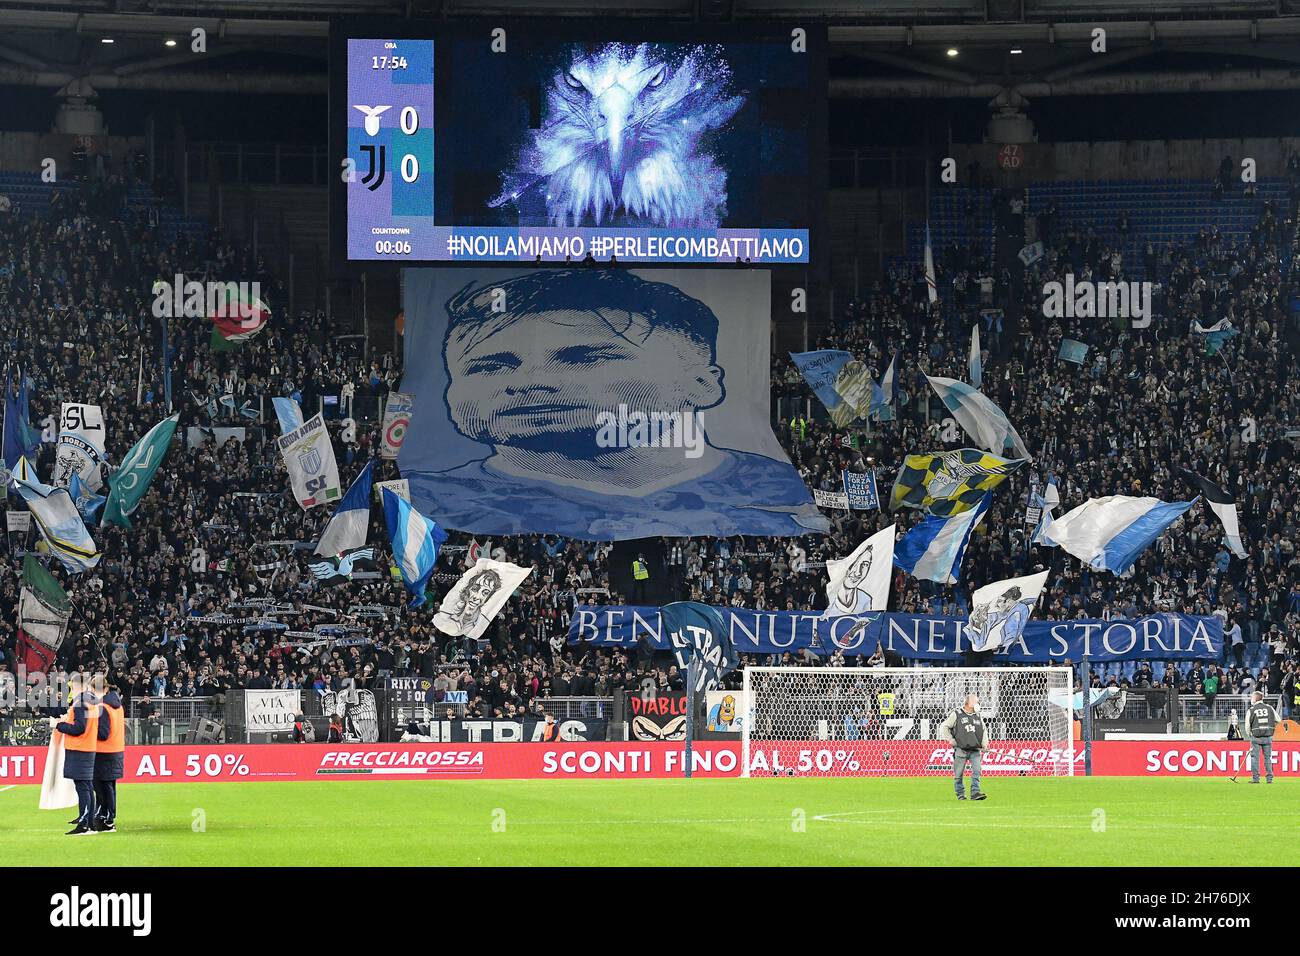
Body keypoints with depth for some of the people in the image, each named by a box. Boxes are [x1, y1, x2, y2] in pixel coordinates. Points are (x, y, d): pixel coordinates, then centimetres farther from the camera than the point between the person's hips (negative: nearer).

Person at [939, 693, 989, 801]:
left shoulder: (978, 716, 14)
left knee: (976, 772, -11)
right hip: (961, 750, -3)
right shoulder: (956, 715, -1)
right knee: (958, 774, 2)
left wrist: (984, 745, 12)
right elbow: (943, 727, 3)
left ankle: (975, 792, -13)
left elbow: (984, 730, 25)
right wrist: (951, 740, -3)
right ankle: (960, 794, 14)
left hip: (975, 750, 3)